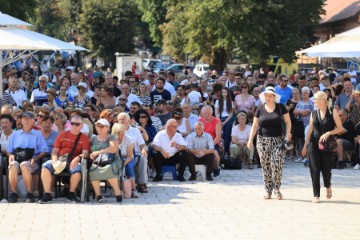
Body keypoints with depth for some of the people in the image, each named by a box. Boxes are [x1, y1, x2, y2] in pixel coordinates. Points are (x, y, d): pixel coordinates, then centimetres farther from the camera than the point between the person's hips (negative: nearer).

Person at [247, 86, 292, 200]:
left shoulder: (281, 107, 3)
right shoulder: (260, 109, 6)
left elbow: (288, 121, 5)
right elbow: (255, 125, 7)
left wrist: (288, 133, -11)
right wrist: (250, 139, -3)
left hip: (278, 140, -2)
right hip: (263, 140, 2)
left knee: (277, 164, -13)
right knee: (265, 166, 2)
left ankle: (276, 189, 2)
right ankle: (268, 191, 10)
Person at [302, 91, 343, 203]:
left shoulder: (332, 111, -3)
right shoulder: (314, 113, 7)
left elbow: (340, 128, -5)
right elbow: (310, 129, 12)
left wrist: (328, 133, -18)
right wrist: (305, 145, 10)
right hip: (314, 143, 3)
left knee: (326, 168, 2)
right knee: (315, 169, -3)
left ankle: (328, 187, 34)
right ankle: (316, 195, 3)